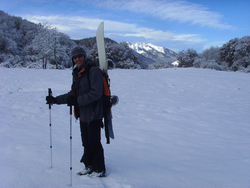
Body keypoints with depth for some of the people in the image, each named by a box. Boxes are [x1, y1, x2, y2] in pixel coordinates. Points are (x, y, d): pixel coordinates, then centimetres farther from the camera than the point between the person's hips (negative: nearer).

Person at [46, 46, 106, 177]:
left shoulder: (93, 71, -13)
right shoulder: (77, 73, 15)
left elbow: (96, 93, -21)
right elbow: (73, 94, 21)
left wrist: (77, 101, -21)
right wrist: (56, 100, 17)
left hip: (93, 114, -8)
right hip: (83, 114, 8)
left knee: (94, 143, 0)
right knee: (86, 142, 15)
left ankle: (100, 169, 14)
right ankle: (89, 166, 29)